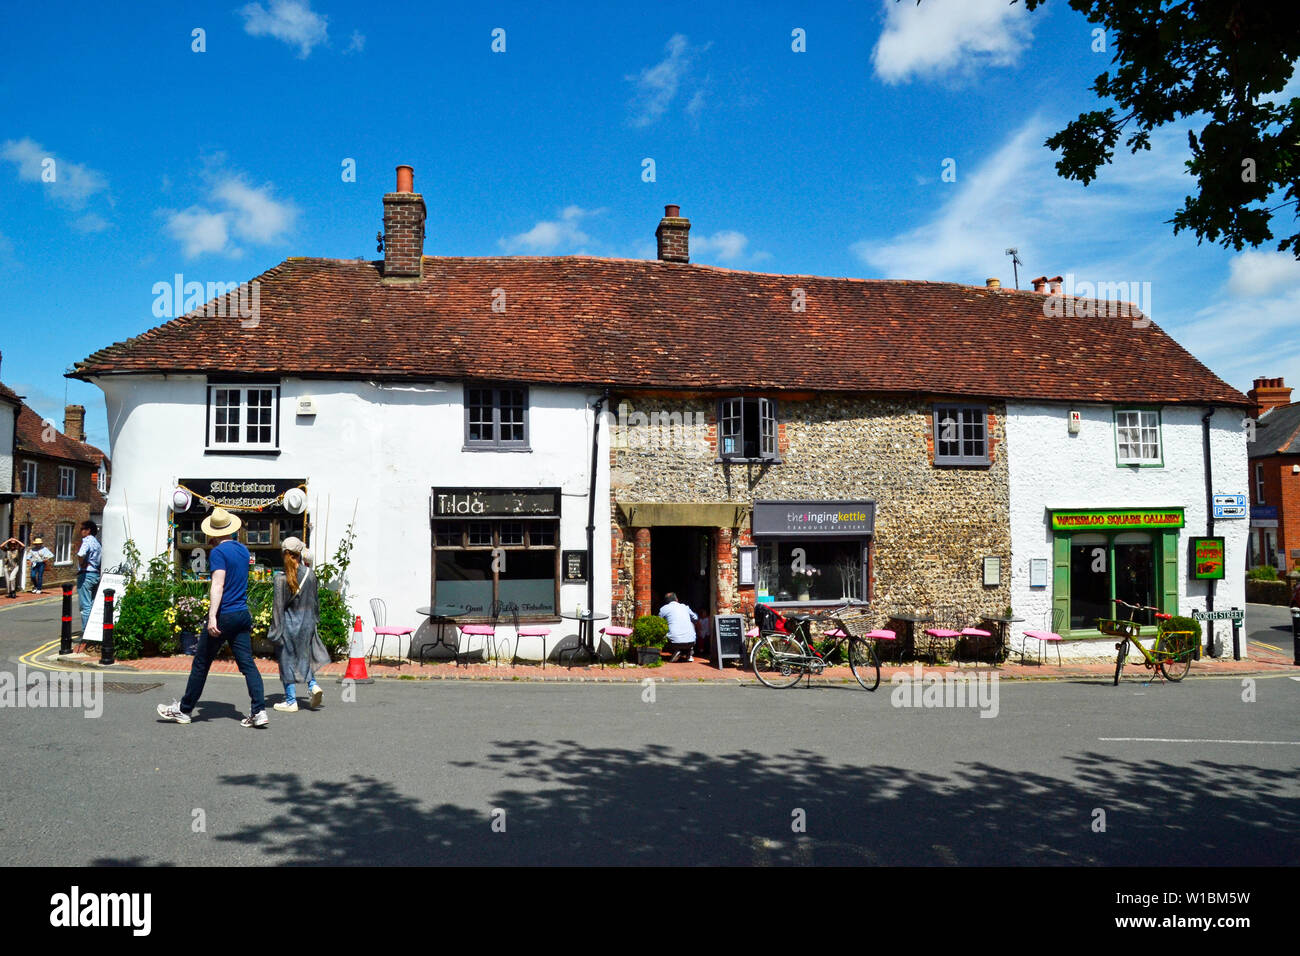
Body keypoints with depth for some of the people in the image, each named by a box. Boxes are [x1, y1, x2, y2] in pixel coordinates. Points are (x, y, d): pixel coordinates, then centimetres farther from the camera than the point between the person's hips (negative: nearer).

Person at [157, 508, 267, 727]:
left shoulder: (218, 552, -10)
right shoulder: (243, 550, 12)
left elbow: (218, 585, -20)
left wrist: (212, 617, -25)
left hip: (224, 616, -7)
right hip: (243, 615, 7)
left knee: (201, 663, 7)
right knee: (247, 663, 2)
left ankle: (184, 710, 19)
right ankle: (259, 711, -6)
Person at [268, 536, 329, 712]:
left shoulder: (281, 577, -14)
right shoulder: (310, 574, -2)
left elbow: (279, 606, -12)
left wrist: (276, 631, -6)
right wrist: (314, 619, 22)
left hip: (289, 625, -4)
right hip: (307, 623, 4)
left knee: (288, 661, 7)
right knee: (304, 656, 21)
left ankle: (291, 701, 12)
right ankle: (313, 685, 1)